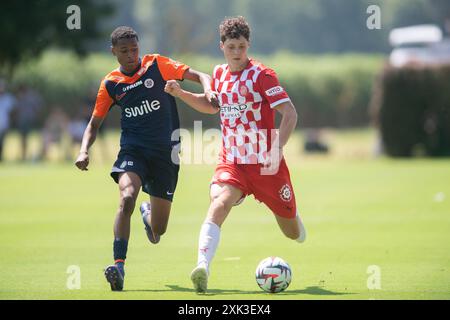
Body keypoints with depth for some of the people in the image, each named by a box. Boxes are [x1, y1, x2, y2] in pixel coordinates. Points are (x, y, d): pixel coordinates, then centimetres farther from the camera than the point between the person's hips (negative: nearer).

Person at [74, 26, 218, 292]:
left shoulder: (157, 65, -1)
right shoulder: (110, 84, 4)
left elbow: (199, 76, -2)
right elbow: (94, 124, 13)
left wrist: (209, 90, -24)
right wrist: (84, 151, -5)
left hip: (165, 152, 0)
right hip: (132, 149, 0)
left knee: (157, 231, 3)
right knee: (127, 197, -32)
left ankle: (148, 213, 43)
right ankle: (119, 265, -28)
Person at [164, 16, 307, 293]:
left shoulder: (262, 75, -12)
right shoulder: (219, 74, 6)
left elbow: (290, 114, -16)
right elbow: (211, 104, 27)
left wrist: (277, 150, -27)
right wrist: (180, 93, 12)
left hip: (267, 164, -3)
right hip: (231, 163, 3)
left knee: (292, 232, 11)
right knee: (218, 205, -29)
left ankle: (292, 217, 50)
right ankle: (203, 269, -44)